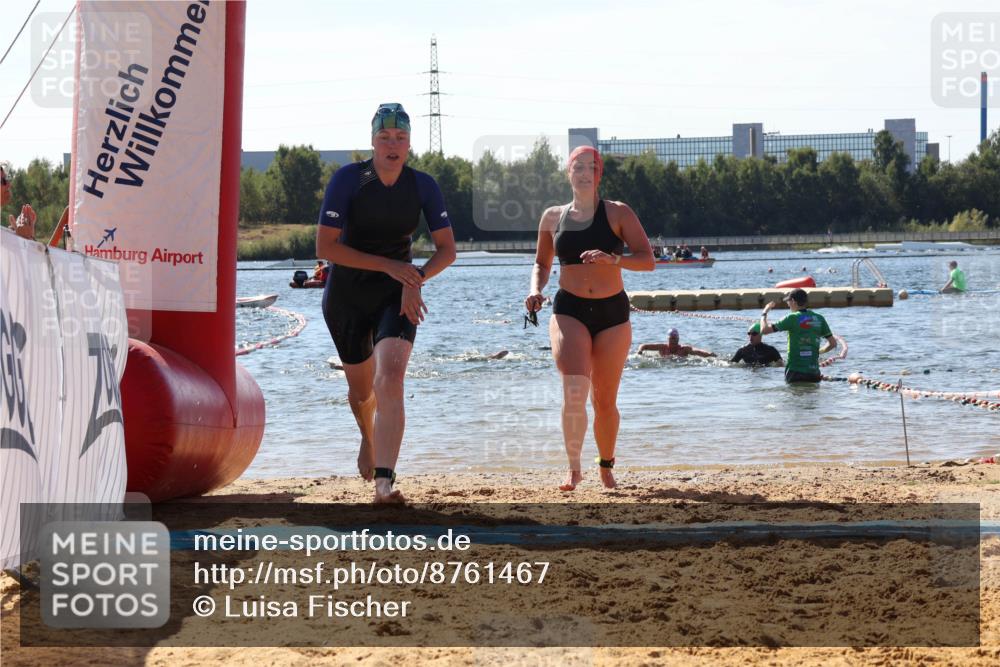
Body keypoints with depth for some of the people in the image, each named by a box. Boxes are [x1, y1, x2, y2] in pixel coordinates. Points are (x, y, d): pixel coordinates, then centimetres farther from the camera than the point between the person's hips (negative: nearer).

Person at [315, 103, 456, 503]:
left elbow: (447, 249, -2)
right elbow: (324, 247, -20)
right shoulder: (347, 179, -16)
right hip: (346, 295, 0)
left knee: (390, 379, -23)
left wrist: (417, 278, -22)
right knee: (362, 390, 15)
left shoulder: (422, 185, -8)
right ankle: (369, 438, 52)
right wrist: (388, 265, -26)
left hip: (396, 296, 0)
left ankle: (384, 481, -30)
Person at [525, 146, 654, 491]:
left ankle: (606, 467, 29)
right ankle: (574, 468, -14)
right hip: (569, 311, 0)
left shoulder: (618, 214, 0)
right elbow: (542, 264, 22)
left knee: (604, 401, 7)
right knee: (574, 390, -22)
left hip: (612, 311, 0)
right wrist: (536, 290, 1)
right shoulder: (552, 218, 8)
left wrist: (613, 259, -25)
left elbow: (648, 260, -8)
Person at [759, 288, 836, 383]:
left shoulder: (792, 318, -9)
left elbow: (764, 330, -9)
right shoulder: (819, 319, 6)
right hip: (814, 372, 5)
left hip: (795, 372, -5)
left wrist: (764, 313, 9)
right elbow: (832, 343, 11)